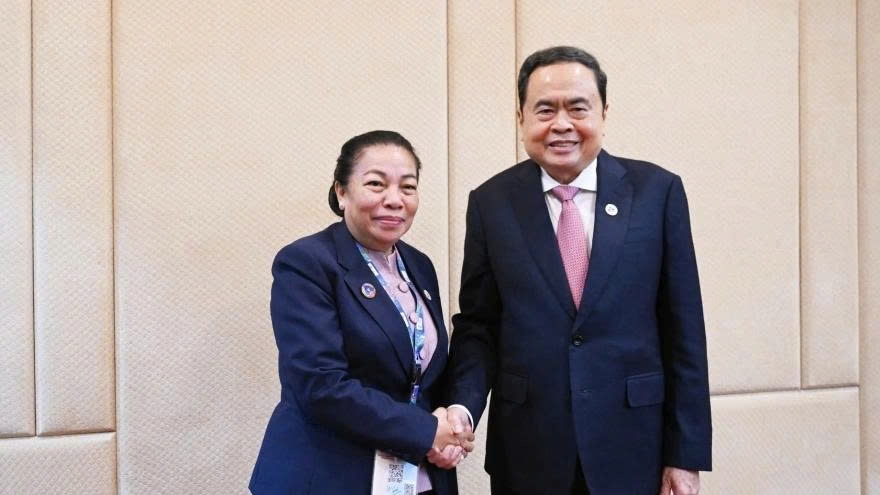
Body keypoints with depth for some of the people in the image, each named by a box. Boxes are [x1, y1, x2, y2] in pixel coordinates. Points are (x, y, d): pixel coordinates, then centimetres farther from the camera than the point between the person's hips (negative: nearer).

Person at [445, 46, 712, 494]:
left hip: (633, 449, 0)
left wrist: (687, 455, -2)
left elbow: (683, 330, -2)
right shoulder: (491, 202, -1)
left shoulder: (657, 190, -3)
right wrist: (463, 405, -15)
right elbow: (477, 325, 3)